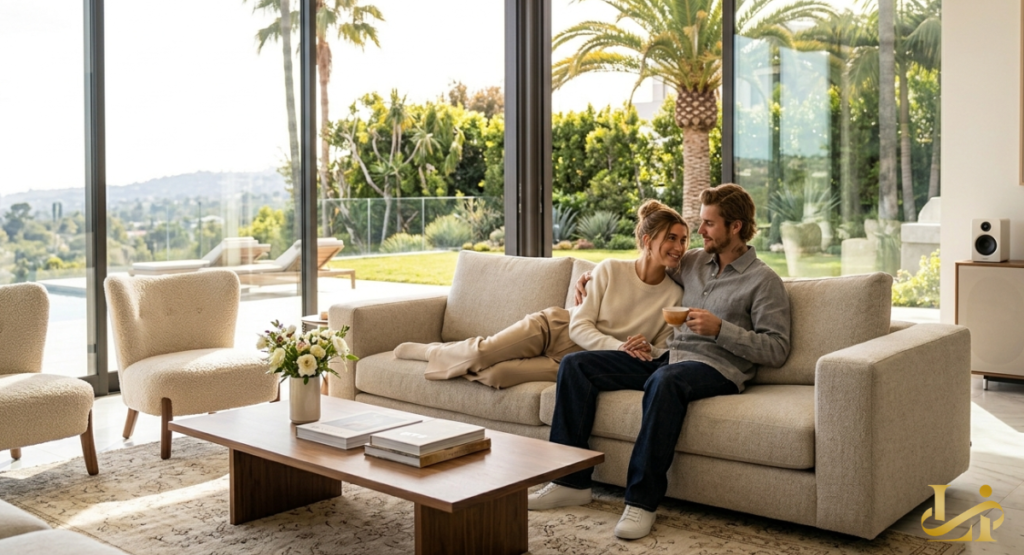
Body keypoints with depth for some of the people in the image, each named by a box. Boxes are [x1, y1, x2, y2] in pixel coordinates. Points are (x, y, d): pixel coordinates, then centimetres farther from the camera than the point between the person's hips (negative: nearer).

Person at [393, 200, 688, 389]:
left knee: (494, 374, -23)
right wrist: (619, 347, -27)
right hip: (556, 328, 0)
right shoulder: (610, 270, -10)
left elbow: (663, 351, 1)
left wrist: (645, 352, -22)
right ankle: (430, 351, 13)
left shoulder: (674, 296, -6)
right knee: (481, 353, -21)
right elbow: (579, 327, -11)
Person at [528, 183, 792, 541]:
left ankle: (642, 502, -35)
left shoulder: (764, 281, -2)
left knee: (664, 381, -42)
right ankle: (571, 482, -8)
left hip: (716, 368, -7)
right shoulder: (693, 262, 17)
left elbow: (777, 350, -9)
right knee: (575, 365, -6)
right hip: (668, 357, 7)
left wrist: (720, 328, -18)